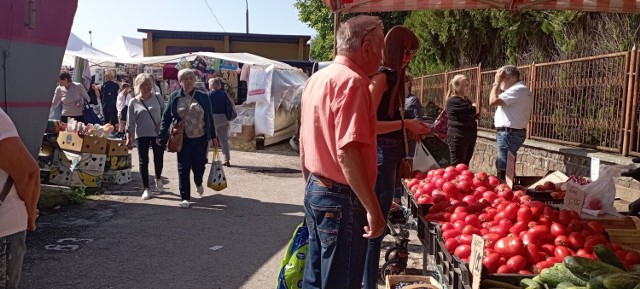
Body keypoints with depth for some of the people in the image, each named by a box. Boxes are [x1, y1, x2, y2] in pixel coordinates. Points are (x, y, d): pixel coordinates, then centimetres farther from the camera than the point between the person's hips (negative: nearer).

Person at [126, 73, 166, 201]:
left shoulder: (158, 97, 0)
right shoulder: (134, 102, 0)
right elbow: (130, 123, 1)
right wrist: (129, 139, -2)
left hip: (158, 134, 0)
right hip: (142, 135, 0)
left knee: (158, 159, 5)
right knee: (143, 161, 3)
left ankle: (158, 179, 36)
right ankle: (146, 188, 14)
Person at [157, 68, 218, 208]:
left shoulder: (203, 97, 2)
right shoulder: (174, 97, 1)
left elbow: (209, 117, 7)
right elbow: (166, 117, 5)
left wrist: (213, 136, 9)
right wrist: (161, 136, 2)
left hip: (201, 139, 1)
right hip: (183, 139, 0)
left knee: (199, 166, 7)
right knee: (183, 169, 1)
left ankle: (198, 184, 41)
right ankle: (185, 198, 12)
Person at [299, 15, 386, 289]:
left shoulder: (316, 79, 10)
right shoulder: (352, 81, -17)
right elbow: (347, 151, -26)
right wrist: (373, 208, -22)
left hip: (314, 192, 9)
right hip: (341, 198, -9)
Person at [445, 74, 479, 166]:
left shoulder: (467, 100, 19)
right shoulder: (453, 101, -11)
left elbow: (477, 113, 15)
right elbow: (473, 110, -16)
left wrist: (474, 108, -4)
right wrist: (474, 107, 5)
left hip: (470, 135, 9)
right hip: (458, 136, -9)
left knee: (465, 165, 12)